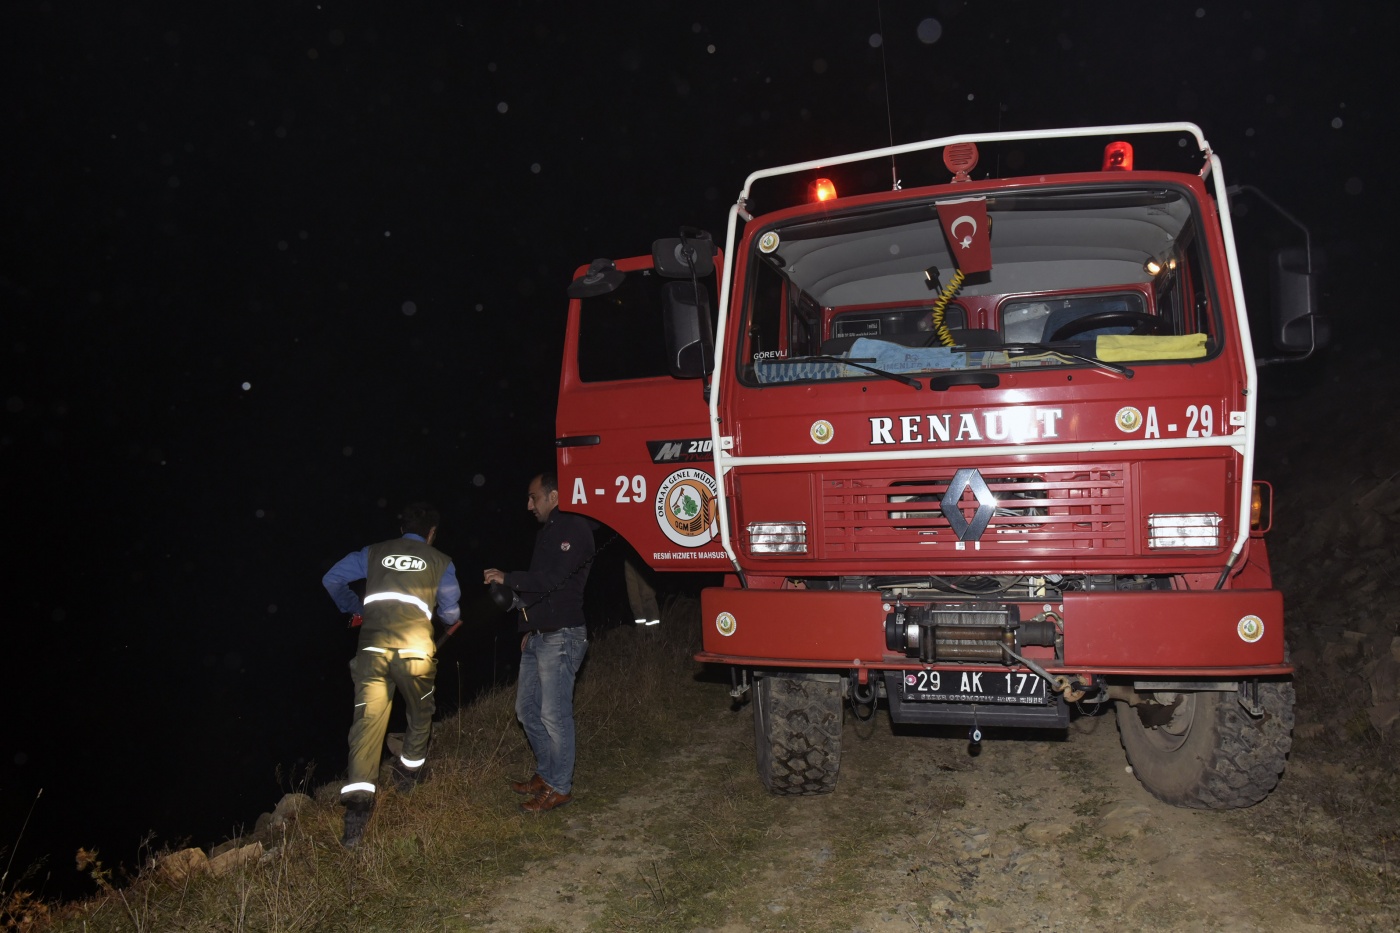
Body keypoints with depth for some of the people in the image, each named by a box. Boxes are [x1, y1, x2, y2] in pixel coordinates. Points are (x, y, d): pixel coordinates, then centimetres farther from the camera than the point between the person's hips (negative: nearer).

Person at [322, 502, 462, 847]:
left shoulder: (374, 553, 17)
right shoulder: (440, 562, 12)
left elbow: (332, 579, 14)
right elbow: (451, 612, 17)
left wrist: (353, 609, 30)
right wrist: (452, 620, 41)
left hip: (372, 648, 1)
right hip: (414, 651, -1)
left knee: (367, 721, -3)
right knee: (421, 713, 24)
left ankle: (358, 801, -16)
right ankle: (409, 772, 37)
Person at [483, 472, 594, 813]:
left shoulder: (575, 529, -12)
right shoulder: (546, 533, 18)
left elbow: (554, 578, -22)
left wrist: (508, 578, -18)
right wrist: (528, 629, 19)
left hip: (561, 637, -10)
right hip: (537, 637, 10)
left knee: (554, 714, -5)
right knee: (526, 708, 15)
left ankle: (559, 787, 7)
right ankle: (546, 773, 29)